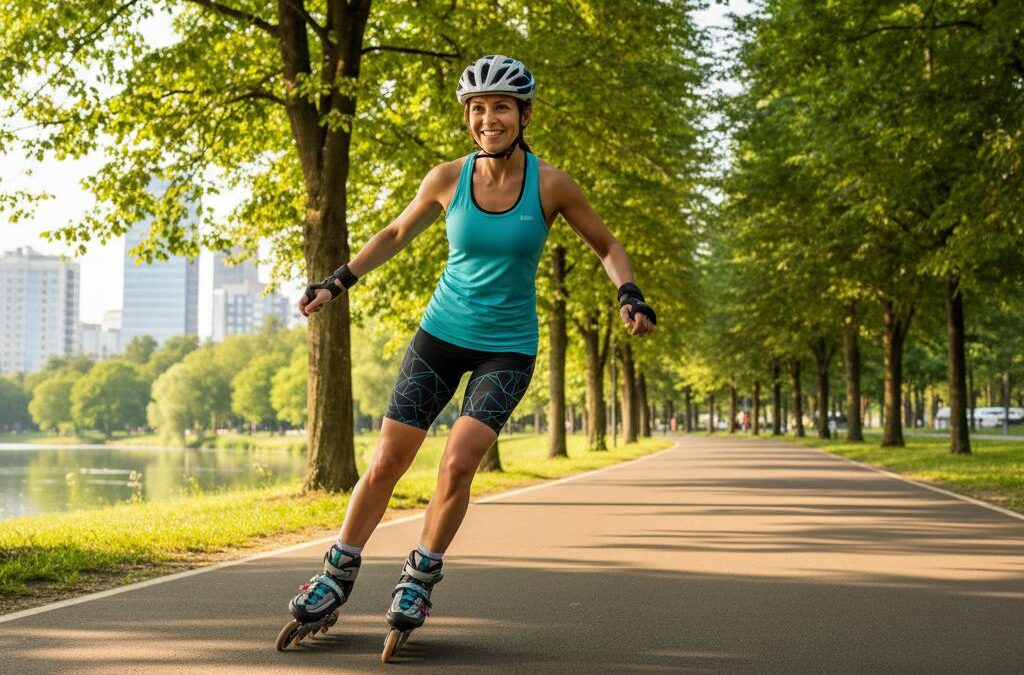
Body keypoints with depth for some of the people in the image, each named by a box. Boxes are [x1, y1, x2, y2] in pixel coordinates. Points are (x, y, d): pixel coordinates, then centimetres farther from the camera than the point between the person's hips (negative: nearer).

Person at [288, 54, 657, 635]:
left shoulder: (550, 185, -11)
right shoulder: (448, 179, -6)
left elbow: (607, 247, 3)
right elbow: (396, 235, 12)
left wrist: (630, 295, -14)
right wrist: (337, 282, 8)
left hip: (508, 348, -2)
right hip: (442, 332, 2)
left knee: (458, 463, -16)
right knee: (387, 460, -2)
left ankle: (421, 577, 6)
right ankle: (339, 573, 14)